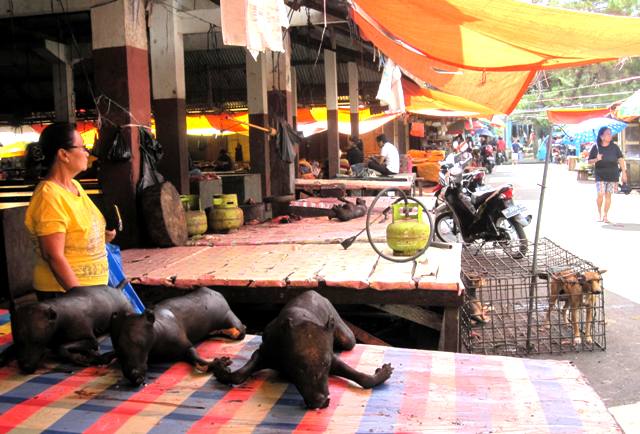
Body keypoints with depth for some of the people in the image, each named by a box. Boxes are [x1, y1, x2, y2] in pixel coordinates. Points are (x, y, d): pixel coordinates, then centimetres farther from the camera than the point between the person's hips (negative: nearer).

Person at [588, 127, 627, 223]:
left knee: (608, 195, 4)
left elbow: (620, 159, 2)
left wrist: (624, 172, -5)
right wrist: (596, 159, -18)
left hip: (613, 175, 2)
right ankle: (599, 213, 10)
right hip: (600, 175, -2)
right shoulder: (596, 147, -1)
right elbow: (589, 161, 3)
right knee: (600, 194, -12)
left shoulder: (614, 147, 3)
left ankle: (605, 215, 16)